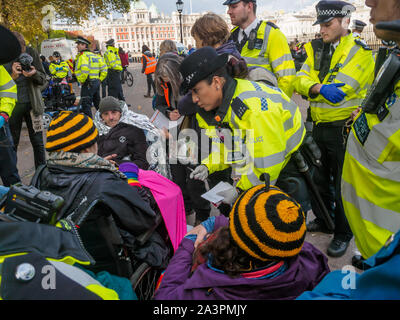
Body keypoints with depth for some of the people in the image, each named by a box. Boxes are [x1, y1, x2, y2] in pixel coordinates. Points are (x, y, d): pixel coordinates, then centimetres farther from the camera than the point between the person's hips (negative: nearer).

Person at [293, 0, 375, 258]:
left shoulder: (359, 52, -8)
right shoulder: (316, 49, 7)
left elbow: (340, 88, -22)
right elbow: (301, 80, -6)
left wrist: (313, 88, -20)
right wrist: (319, 88, -24)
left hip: (343, 128, -5)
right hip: (318, 126, 6)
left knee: (343, 184, 5)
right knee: (320, 177, 19)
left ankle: (343, 233, 23)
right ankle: (323, 220, 40)